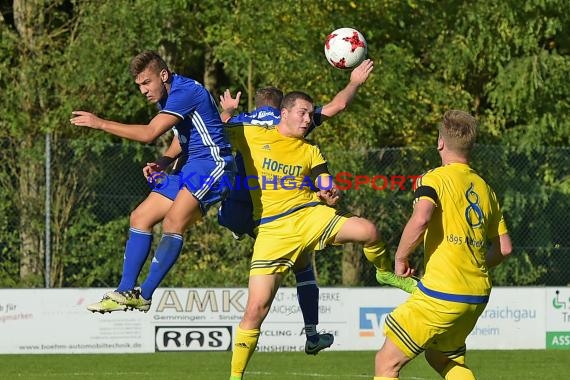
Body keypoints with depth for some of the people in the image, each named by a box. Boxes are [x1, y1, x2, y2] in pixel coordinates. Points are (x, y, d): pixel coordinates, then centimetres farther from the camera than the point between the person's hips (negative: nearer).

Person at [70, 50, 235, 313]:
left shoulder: (185, 92, -19)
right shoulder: (166, 97, 13)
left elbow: (149, 133, -27)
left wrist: (100, 123, -22)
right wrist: (163, 163, 6)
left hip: (211, 165, -11)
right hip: (189, 169, 11)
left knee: (172, 223, -26)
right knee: (141, 218, 7)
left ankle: (143, 296, -24)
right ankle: (125, 291, 9)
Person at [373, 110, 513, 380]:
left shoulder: (435, 179, -7)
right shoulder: (484, 188, 13)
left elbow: (421, 219, -27)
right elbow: (504, 248, 17)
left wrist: (400, 258, -13)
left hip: (441, 294, -7)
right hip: (478, 296, 7)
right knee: (443, 357, 29)